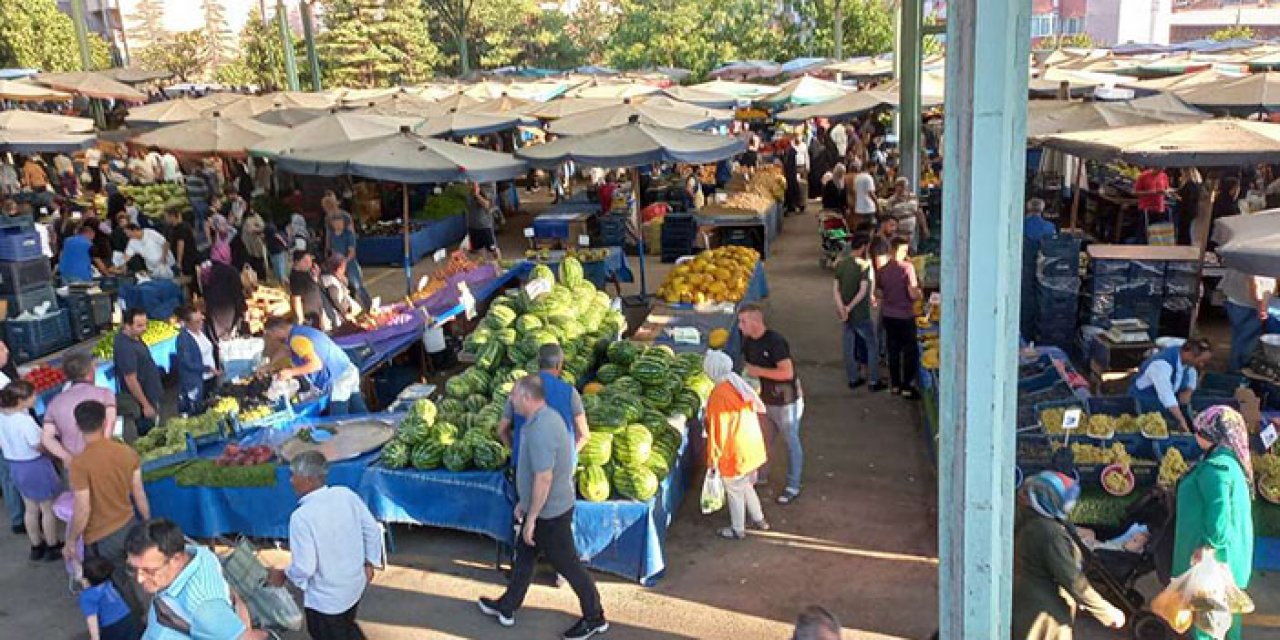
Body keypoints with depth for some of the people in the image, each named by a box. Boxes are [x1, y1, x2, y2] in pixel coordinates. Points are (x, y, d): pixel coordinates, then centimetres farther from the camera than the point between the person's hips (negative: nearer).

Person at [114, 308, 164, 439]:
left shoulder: (133, 336, -2)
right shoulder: (126, 347, -30)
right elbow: (131, 380, -27)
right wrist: (146, 405, -21)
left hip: (151, 395, 10)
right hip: (143, 400, -10)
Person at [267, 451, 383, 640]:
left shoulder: (301, 517, -28)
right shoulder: (346, 494, -12)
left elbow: (304, 567, -25)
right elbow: (372, 529, -3)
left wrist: (283, 576, -4)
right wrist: (370, 563, 10)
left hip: (325, 598, -6)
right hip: (355, 584, 6)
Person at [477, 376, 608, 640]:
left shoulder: (541, 430, -30)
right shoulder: (544, 417, 3)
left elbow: (543, 479, -29)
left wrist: (531, 518, -21)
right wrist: (524, 502, 21)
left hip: (550, 512, -10)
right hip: (542, 507, 10)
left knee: (568, 565, 6)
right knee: (524, 556, 22)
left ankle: (595, 619, 22)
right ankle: (506, 608, 39)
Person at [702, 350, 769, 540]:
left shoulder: (719, 395, -23)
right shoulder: (740, 385, 1)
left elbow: (718, 429, -20)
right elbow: (756, 410, 12)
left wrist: (713, 457, -9)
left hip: (735, 451, -8)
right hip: (752, 447, 8)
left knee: (734, 491, 11)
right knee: (746, 485, 26)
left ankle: (738, 530, 26)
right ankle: (759, 520, 38)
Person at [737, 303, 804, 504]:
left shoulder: (775, 341, -26)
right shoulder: (748, 341, -2)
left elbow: (787, 373, -31)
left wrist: (758, 371, -27)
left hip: (785, 401, -8)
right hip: (764, 398, 8)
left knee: (791, 442, 8)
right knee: (762, 440, 21)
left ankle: (793, 487, 19)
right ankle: (760, 475, 41)